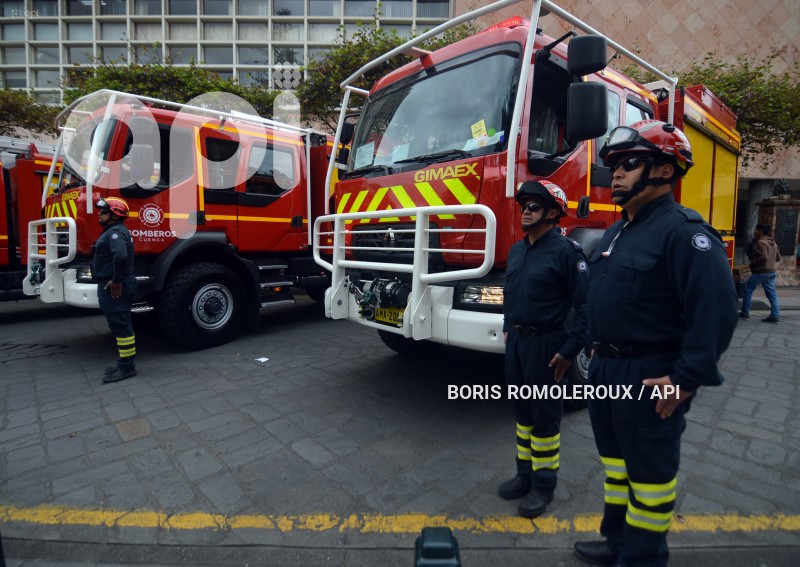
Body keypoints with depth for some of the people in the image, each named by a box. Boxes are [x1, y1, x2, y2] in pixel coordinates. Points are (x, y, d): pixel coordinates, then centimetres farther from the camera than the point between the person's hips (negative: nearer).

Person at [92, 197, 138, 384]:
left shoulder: (115, 232, -16)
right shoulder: (112, 231, 19)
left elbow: (120, 256, -34)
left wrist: (117, 281, -26)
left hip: (114, 288, -11)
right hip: (110, 287, 11)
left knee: (121, 326, -6)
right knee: (120, 325, 15)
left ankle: (126, 367, -1)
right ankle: (125, 364, 23)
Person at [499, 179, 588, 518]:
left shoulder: (565, 251, -13)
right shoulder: (516, 250, 10)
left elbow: (586, 305, -15)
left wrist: (569, 350, -16)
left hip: (544, 344, -7)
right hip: (515, 341, 7)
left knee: (544, 415, 6)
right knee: (522, 410, 17)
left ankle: (543, 484, 24)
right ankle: (525, 474, 33)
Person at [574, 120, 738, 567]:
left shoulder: (683, 230, -16)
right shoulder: (619, 231, 12)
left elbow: (717, 309, -23)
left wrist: (686, 379, -22)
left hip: (650, 379, -9)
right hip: (606, 369, 9)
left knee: (650, 469, 8)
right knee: (616, 459, 21)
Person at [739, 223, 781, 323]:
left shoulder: (761, 243, -15)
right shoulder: (773, 243, 15)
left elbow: (763, 257, -25)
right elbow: (778, 258, 20)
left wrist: (753, 264, -12)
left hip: (760, 272, -9)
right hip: (771, 272, 9)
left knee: (748, 290, 4)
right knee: (772, 293, 7)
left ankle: (744, 313, 9)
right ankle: (775, 316, 5)